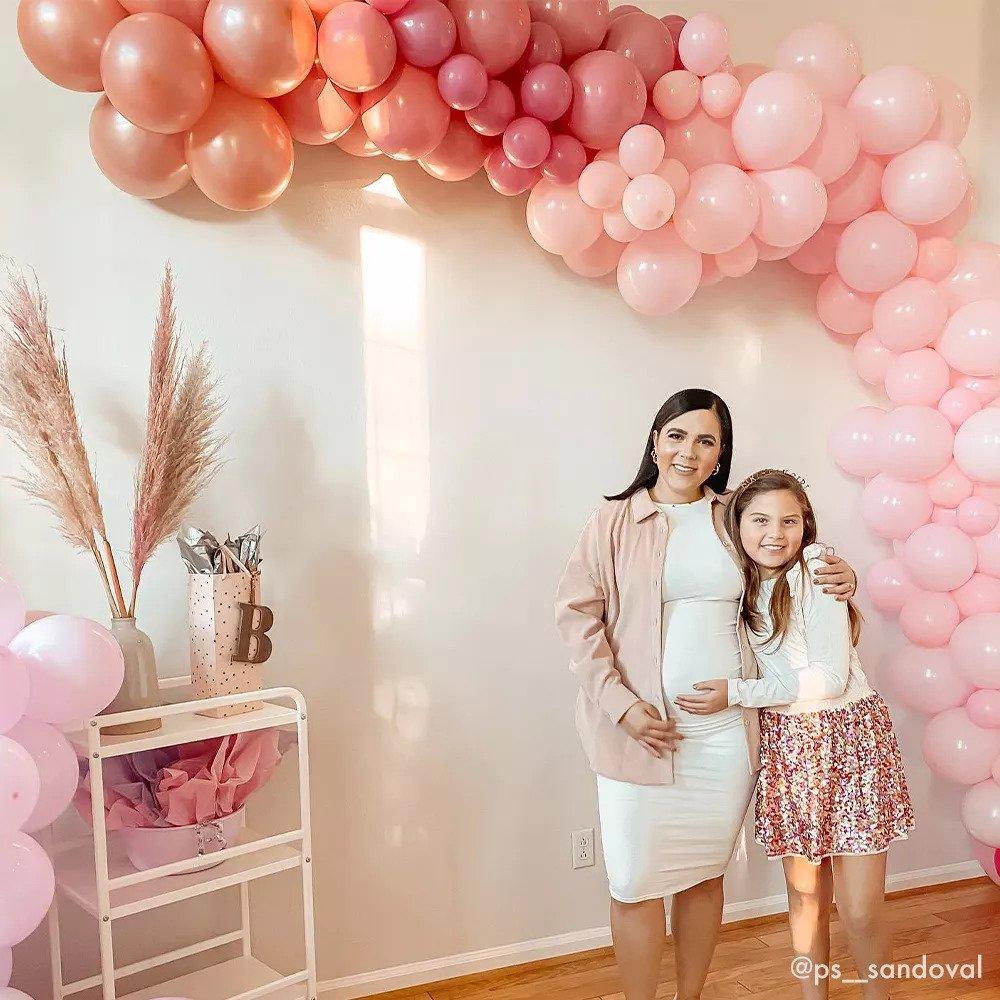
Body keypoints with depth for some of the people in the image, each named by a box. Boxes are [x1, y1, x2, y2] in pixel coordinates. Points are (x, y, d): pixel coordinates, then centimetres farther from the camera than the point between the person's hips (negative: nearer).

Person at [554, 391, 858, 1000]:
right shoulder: (616, 520, -2)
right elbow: (578, 613, -5)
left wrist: (840, 577, 2)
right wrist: (620, 703, -14)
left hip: (728, 729, 3)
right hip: (641, 729, -3)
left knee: (706, 872, 15)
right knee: (637, 881, 3)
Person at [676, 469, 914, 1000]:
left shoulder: (818, 568, -13)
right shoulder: (740, 583, 5)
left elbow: (831, 678, -16)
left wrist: (737, 693, -16)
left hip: (848, 739, -4)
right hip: (785, 745, 5)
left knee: (860, 911, 1)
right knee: (805, 896, 14)